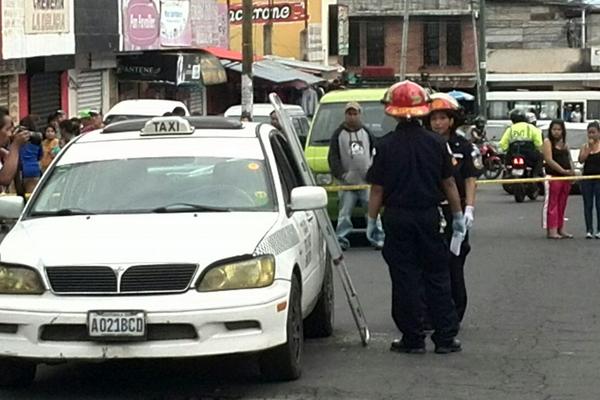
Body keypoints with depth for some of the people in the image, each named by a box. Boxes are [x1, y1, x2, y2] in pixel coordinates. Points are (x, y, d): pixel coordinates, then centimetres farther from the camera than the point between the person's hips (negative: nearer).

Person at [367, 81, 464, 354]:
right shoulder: (435, 143, -2)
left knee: (404, 279, 4)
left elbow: (377, 189, -6)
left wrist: (372, 220, 4)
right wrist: (457, 214, 15)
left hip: (397, 218, -2)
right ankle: (446, 337, 10)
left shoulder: (386, 145, -8)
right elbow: (448, 183, 5)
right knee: (437, 276, 10)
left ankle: (412, 339, 7)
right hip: (429, 216, 2)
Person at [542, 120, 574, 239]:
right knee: (552, 203, -6)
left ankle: (560, 229, 16)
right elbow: (549, 160, -14)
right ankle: (551, 230, -6)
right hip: (553, 176, -7)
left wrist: (572, 171, -4)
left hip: (566, 177, 7)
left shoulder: (565, 143, 16)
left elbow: (569, 158, 16)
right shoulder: (548, 142, -5)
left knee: (562, 204, 10)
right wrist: (563, 170, -18)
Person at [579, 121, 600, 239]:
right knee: (588, 205, 3)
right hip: (587, 178, 3)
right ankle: (589, 230, 5)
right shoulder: (584, 146, 7)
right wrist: (589, 147, -11)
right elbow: (581, 160, -7)